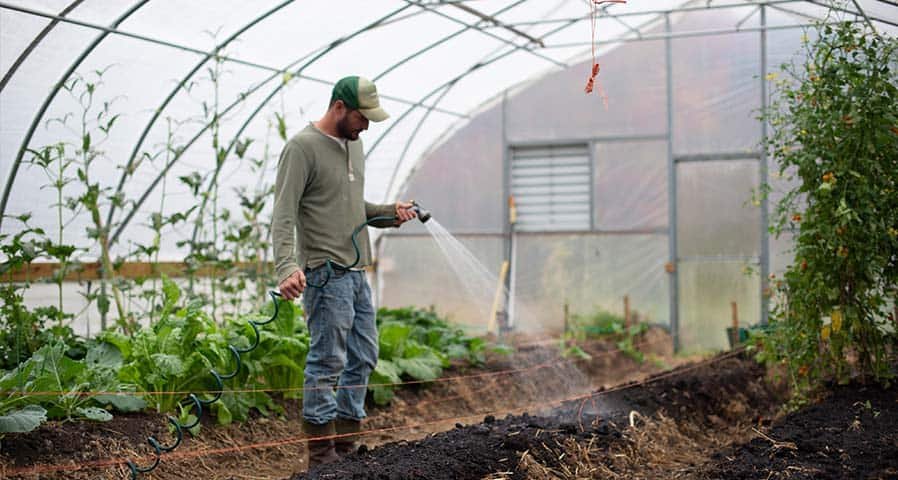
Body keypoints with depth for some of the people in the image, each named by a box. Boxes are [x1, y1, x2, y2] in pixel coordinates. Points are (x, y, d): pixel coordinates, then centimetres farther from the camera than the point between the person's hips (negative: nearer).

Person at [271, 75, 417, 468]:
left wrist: (389, 213, 7)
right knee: (327, 362, -6)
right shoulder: (302, 148, -11)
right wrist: (287, 267, -31)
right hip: (326, 273, -9)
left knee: (363, 359, 12)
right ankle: (322, 457, 2)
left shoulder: (353, 144, 16)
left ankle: (346, 448, 22)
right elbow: (283, 215, -18)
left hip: (357, 273, 9)